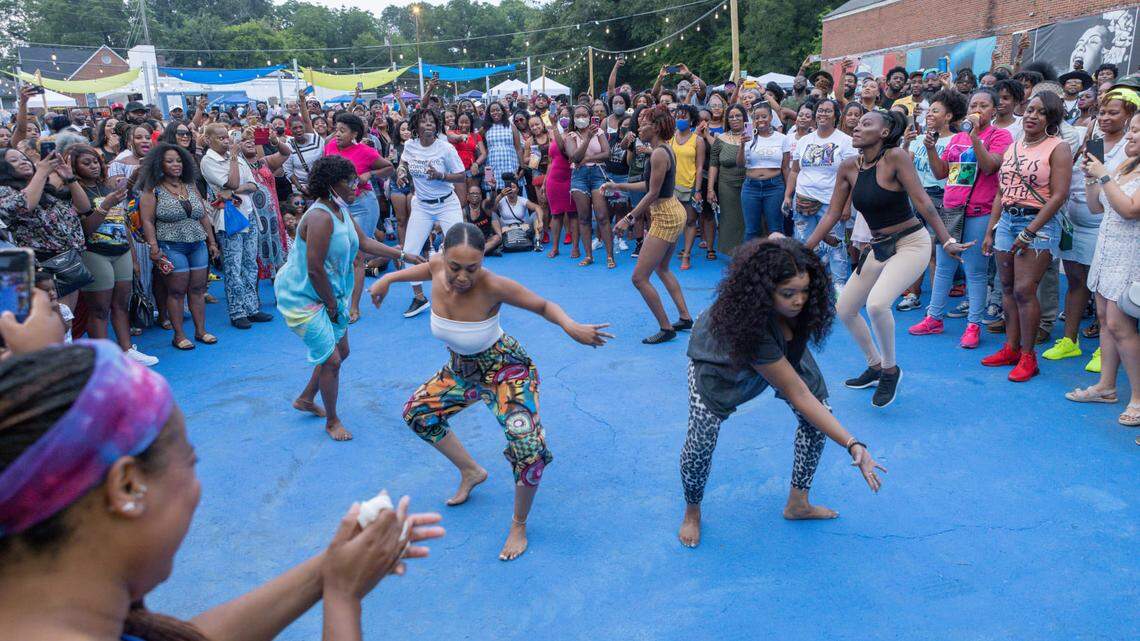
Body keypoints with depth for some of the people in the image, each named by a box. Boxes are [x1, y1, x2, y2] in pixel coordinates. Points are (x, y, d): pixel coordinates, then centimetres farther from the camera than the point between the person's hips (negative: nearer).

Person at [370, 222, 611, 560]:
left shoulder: (493, 287, -35)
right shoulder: (438, 267, -19)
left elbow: (544, 305, -23)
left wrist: (571, 326, -43)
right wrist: (389, 278, 11)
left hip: (505, 370, -7)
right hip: (462, 369, 7)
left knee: (529, 449, -23)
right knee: (416, 413, 18)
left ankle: (519, 526, 6)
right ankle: (471, 472, 37)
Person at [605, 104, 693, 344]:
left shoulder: (658, 154, -20)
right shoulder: (666, 149, 10)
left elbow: (652, 193, -20)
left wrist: (629, 218, -15)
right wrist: (619, 186, 15)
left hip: (665, 217, -11)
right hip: (673, 212, 11)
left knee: (639, 277, -7)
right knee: (661, 268, 27)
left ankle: (666, 328, 2)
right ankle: (685, 317, 32)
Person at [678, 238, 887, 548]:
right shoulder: (748, 323, -46)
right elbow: (797, 394, -40)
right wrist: (853, 445, -41)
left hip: (780, 350, 6)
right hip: (719, 358, -6)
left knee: (818, 417, -5)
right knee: (701, 440, -19)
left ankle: (797, 503, 14)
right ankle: (692, 512, 12)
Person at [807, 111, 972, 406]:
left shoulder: (896, 157, -17)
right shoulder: (848, 167, 0)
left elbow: (922, 201, -19)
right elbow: (832, 215, 4)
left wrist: (947, 242, -24)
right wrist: (804, 250, 2)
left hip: (911, 243, -7)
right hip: (878, 247, 8)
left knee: (877, 304, -29)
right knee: (844, 310, 9)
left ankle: (890, 369, -3)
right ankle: (875, 366, 30)